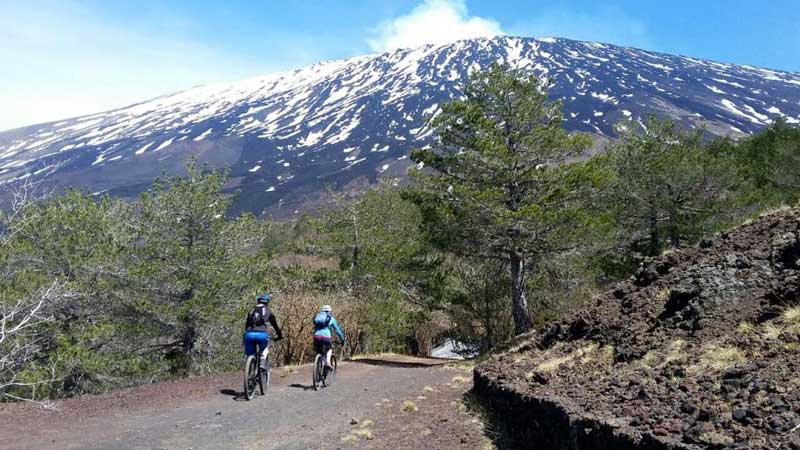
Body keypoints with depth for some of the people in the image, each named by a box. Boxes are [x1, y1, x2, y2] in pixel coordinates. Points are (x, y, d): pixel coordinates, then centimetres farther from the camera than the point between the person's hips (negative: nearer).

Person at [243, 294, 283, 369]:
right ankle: (263, 364, 5)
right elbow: (275, 324, 24)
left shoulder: (251, 311, 26)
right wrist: (279, 335, 36)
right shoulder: (268, 311, 19)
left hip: (249, 334, 2)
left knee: (250, 355, 17)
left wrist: (243, 339, 41)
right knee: (265, 349, 26)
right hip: (261, 334, -2)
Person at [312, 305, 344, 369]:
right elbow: (337, 329, 24)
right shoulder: (331, 318, 19)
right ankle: (327, 362, 5)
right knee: (329, 349, 26)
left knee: (319, 353, 20)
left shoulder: (317, 316, 28)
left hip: (316, 336, 2)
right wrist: (342, 339, 35)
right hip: (325, 336, -2)